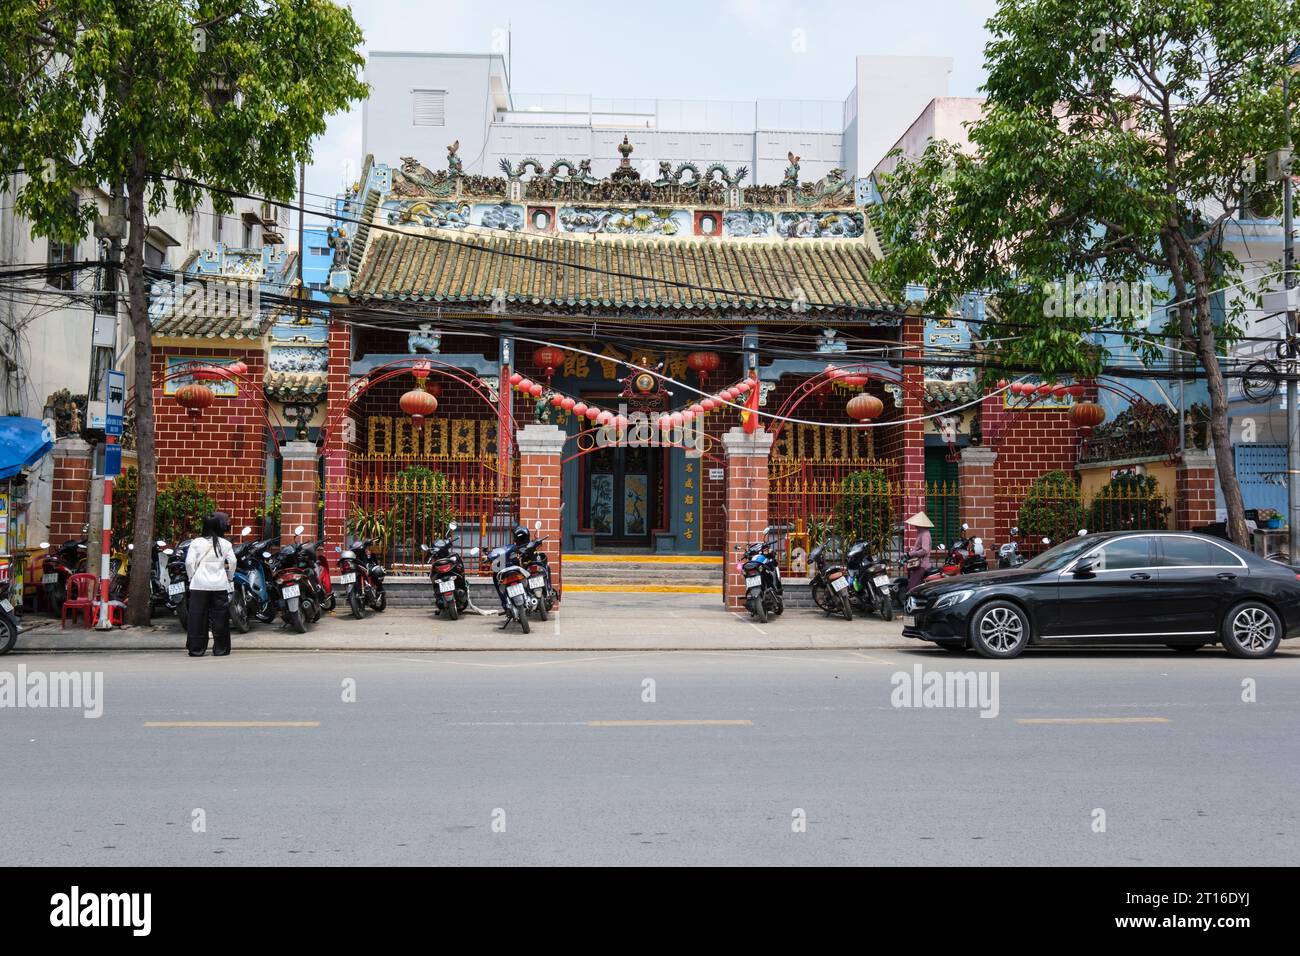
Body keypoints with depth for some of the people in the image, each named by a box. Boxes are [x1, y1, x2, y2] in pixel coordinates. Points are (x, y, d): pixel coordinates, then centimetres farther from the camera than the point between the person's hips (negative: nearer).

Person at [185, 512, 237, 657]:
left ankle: (196, 649, 7)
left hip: (199, 585, 0)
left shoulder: (197, 543, 2)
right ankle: (220, 649, 10)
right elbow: (232, 562, -3)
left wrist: (192, 577, 9)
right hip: (220, 585, 0)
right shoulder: (225, 544, 2)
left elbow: (189, 562, -3)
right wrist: (230, 578, 12)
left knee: (198, 618, 5)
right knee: (220, 618, 6)